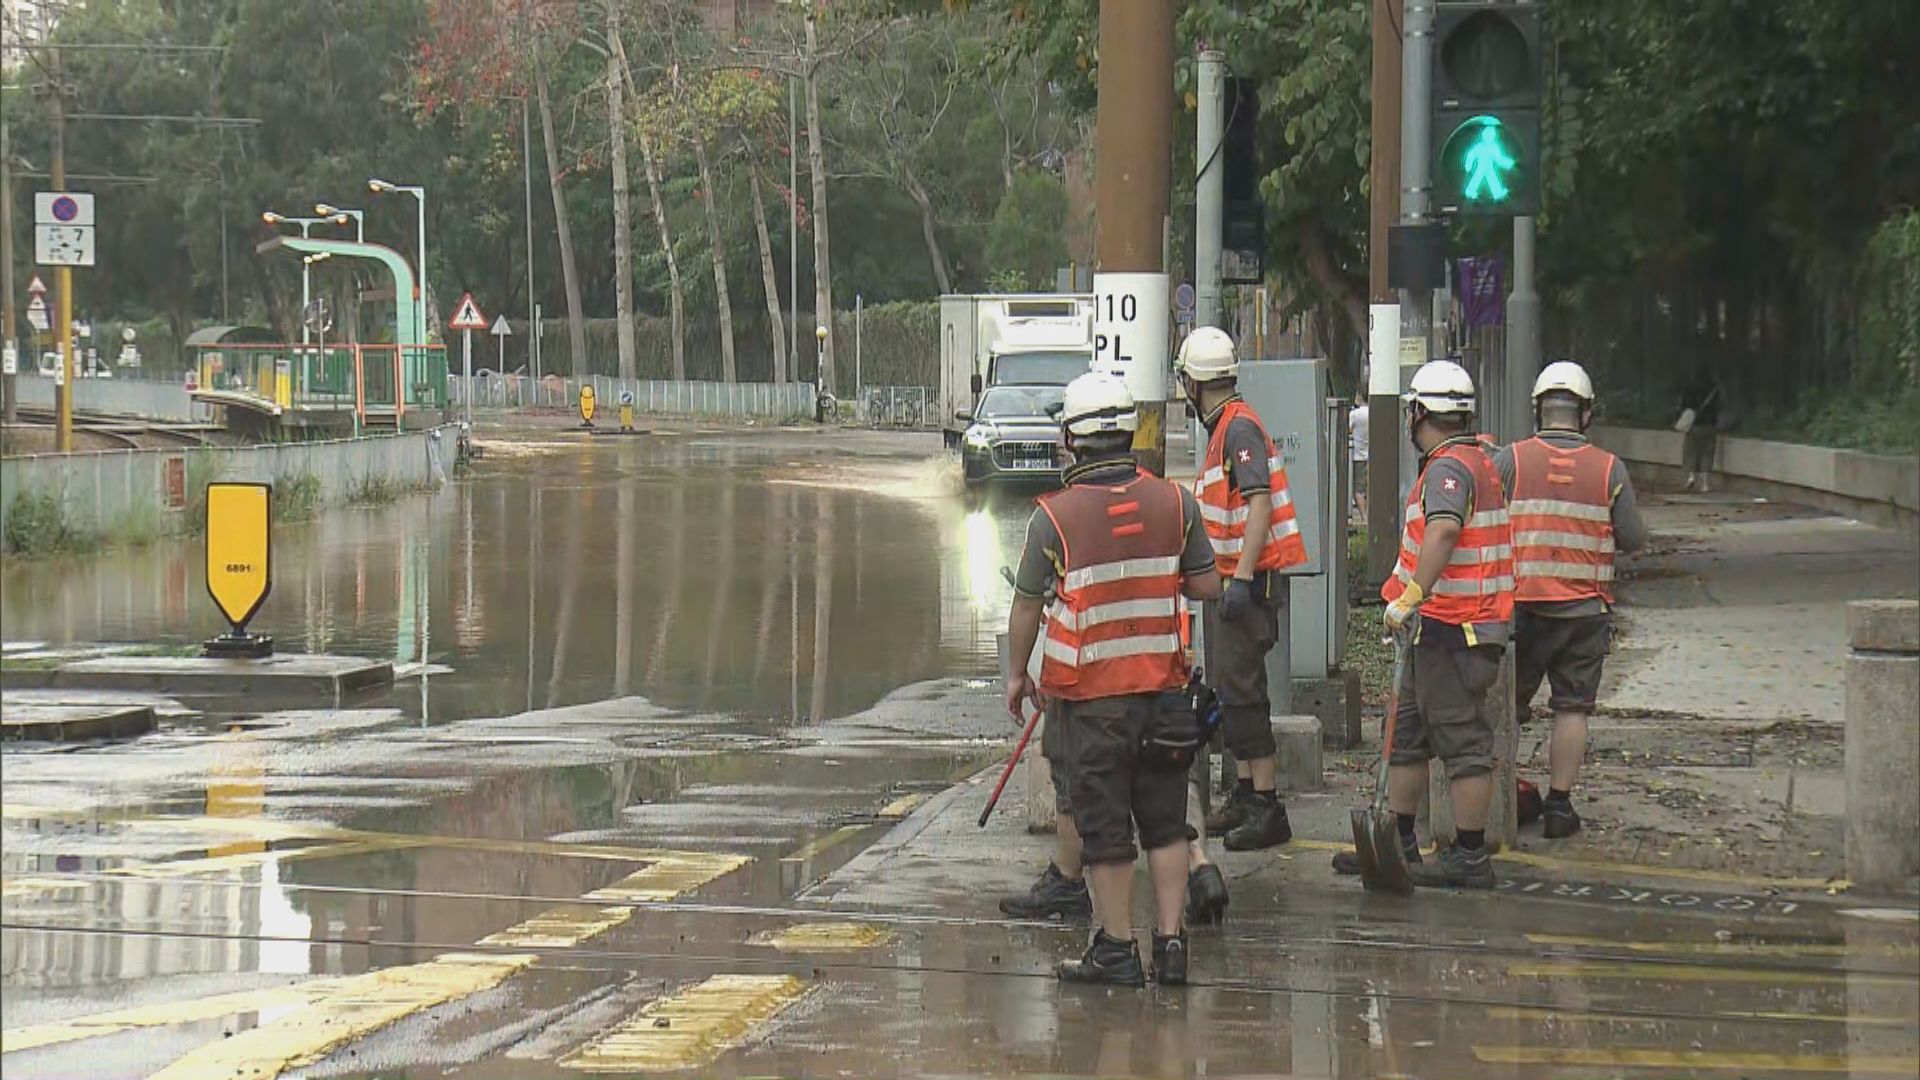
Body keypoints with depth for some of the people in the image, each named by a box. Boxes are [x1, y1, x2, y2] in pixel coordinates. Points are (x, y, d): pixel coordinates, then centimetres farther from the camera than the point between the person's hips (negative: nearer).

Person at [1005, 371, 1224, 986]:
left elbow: (1026, 607, -4)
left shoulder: (1053, 516, -11)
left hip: (1090, 695, -3)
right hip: (1163, 687, 3)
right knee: (1165, 820, 12)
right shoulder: (1175, 503, -3)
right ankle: (1170, 942, 11)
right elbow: (1208, 586, 5)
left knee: (1104, 826, 5)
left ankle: (1116, 951, 9)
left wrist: (1019, 674, 12)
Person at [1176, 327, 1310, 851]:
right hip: (1230, 578, 11)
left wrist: (1241, 579, -27)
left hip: (1248, 579, -11)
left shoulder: (1240, 427, -16)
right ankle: (1246, 796, 23)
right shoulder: (1223, 428, 15)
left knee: (1240, 690, -11)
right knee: (1227, 689, 15)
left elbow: (1260, 504, -24)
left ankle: (1268, 807, -11)